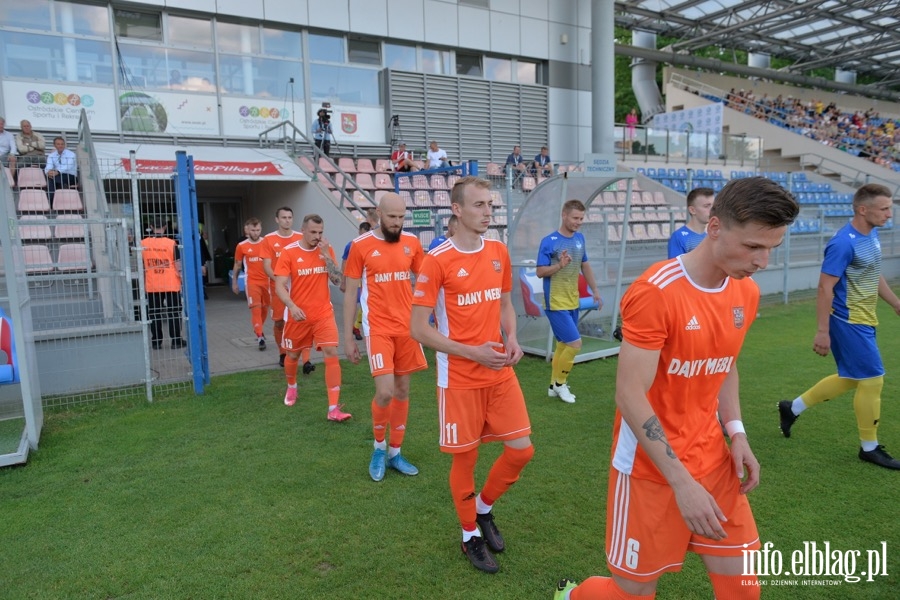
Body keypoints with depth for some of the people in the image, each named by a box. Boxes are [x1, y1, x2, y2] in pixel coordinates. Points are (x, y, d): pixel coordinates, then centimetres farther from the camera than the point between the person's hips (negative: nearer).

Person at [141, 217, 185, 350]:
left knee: (154, 314, 10)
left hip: (152, 286, 2)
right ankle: (176, 340, 8)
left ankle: (156, 341, 13)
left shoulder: (143, 244, -1)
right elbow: (178, 266, -7)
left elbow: (141, 266, 5)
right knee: (174, 313, 6)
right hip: (171, 285, -2)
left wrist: (143, 284, 15)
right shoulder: (171, 243, -9)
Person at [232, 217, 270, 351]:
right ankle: (260, 336, -10)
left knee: (265, 307, 13)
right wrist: (234, 282, 11)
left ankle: (259, 331, 35)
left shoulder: (267, 243, 0)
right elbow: (237, 266, 10)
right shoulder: (241, 246, -1)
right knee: (255, 308, -10)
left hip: (267, 281, 2)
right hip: (252, 282, -2)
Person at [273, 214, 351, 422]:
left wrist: (326, 255, -15)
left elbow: (337, 280, -6)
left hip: (323, 313, 1)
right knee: (293, 355, 18)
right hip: (298, 315, -1)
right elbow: (279, 286, -13)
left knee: (332, 354, -13)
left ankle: (334, 409, -12)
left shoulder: (327, 250, 0)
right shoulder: (289, 252, -9)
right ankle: (291, 387, 51)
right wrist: (292, 306, -30)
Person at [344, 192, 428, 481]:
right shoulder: (361, 245, -5)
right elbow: (350, 293, 0)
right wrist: (348, 337, -2)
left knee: (403, 391, 10)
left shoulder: (412, 242, 3)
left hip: (407, 327, 4)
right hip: (378, 328, -4)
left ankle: (395, 453, 26)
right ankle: (379, 447, 16)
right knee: (385, 392, -12)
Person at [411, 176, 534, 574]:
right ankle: (471, 533, 32)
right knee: (465, 458, 8)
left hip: (501, 373, 5)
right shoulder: (437, 260, -14)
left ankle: (484, 507, 34)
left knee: (521, 450, 6)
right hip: (460, 379, -5)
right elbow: (418, 329, -13)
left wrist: (512, 339, -1)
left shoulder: (499, 252, 5)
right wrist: (472, 352, -18)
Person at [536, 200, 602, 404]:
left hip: (572, 302, 7)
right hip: (556, 303, -7)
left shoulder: (580, 239, 7)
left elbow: (585, 266, 18)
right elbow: (540, 272, -12)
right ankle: (559, 383, 10)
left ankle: (554, 385, 26)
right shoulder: (549, 242, -13)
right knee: (575, 343, -11)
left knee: (563, 344, 13)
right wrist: (560, 265, -28)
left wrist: (595, 290, 18)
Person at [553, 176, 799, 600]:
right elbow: (630, 396, -22)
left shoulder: (747, 293, 1)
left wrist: (736, 433, 4)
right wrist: (682, 483, -22)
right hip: (652, 468, -6)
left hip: (713, 461, 7)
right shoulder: (655, 292, -23)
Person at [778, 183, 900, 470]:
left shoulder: (872, 234, 7)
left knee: (851, 379, 17)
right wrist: (822, 331, -22)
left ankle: (792, 408, 29)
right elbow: (825, 288, -22)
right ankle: (870, 448, 16)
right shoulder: (844, 243, -22)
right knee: (872, 379, -1)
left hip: (862, 320, 10)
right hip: (849, 321, -9)